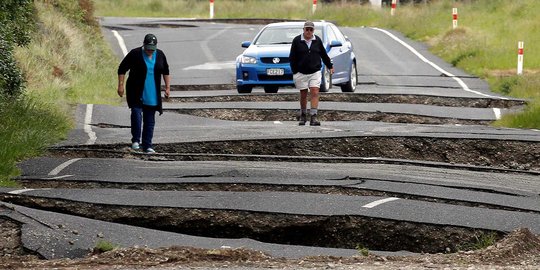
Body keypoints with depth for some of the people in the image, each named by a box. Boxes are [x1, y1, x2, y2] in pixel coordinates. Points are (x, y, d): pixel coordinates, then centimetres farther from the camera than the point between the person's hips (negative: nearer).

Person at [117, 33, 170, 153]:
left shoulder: (160, 55, 4)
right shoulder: (135, 54, -8)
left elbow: (166, 72, 16)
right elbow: (122, 69, -4)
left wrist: (167, 87, 10)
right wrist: (121, 85, -10)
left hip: (152, 94, 4)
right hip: (136, 93, -4)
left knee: (150, 120, 4)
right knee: (136, 114, -19)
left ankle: (147, 145, 10)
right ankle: (135, 140, -4)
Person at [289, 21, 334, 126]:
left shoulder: (317, 40, 5)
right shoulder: (297, 41, -2)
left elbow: (324, 55, 17)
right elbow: (292, 58, -1)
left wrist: (330, 66, 23)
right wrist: (294, 72, -5)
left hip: (315, 72, 1)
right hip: (301, 73, -1)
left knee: (315, 93, -11)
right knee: (303, 94, 7)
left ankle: (313, 117, -14)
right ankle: (303, 116, 22)